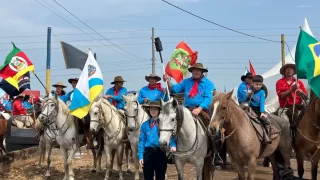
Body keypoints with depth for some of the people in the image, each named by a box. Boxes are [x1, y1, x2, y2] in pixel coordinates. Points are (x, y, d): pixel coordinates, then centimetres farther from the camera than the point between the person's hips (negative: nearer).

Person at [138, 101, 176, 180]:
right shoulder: (145, 125, 2)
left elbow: (171, 136, -8)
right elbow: (141, 141, 3)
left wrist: (173, 145, -29)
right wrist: (140, 156, -3)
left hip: (161, 153, -1)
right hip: (148, 153, 1)